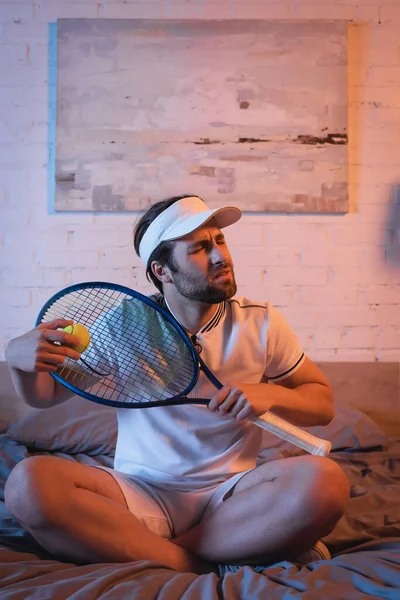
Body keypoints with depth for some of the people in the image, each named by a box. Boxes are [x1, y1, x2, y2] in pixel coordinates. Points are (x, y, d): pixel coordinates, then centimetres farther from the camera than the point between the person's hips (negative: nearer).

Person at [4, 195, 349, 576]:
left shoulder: (261, 323, -1)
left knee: (325, 481, -29)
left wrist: (271, 394, -13)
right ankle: (216, 566, -21)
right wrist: (17, 357, -14)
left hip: (229, 496, 0)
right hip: (140, 493, 0)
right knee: (27, 483, -27)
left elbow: (323, 404, 9)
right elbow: (44, 396, 10)